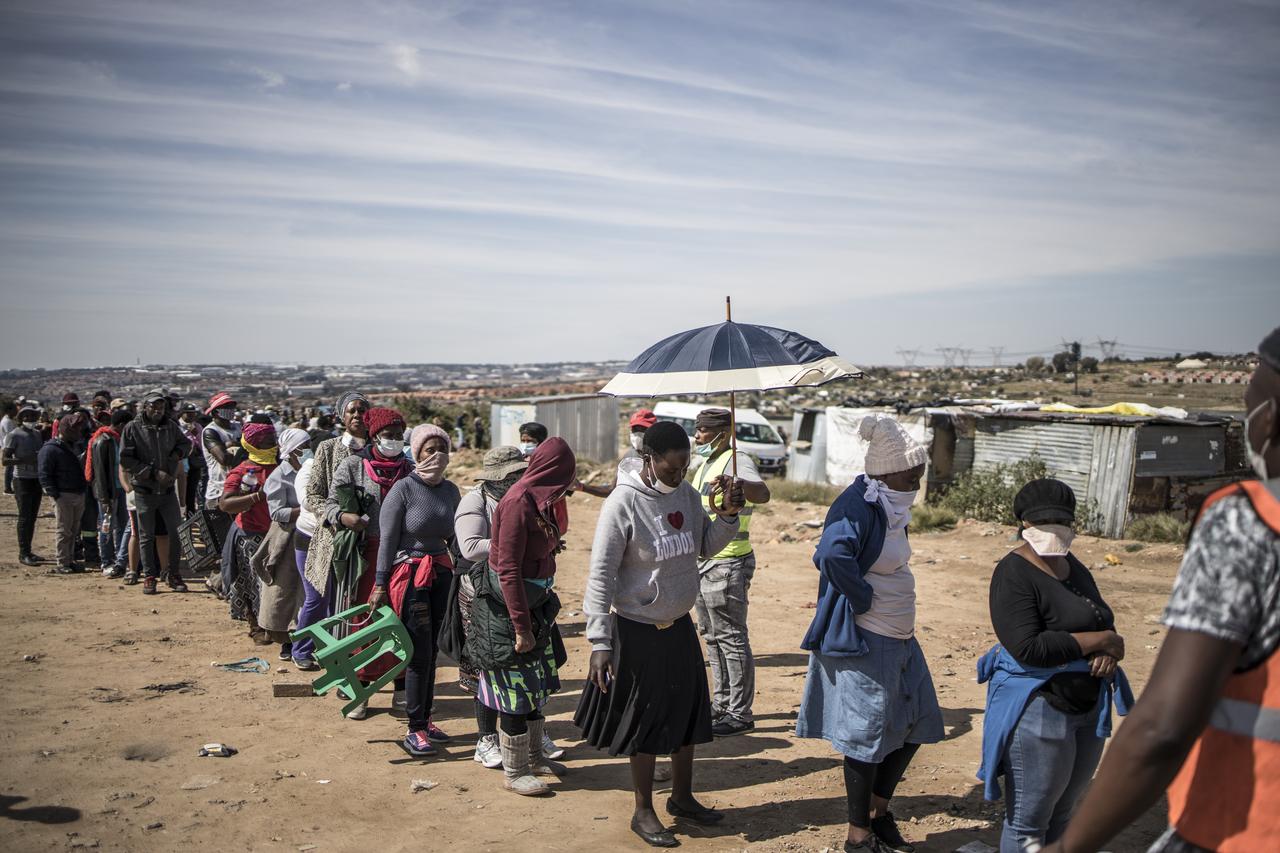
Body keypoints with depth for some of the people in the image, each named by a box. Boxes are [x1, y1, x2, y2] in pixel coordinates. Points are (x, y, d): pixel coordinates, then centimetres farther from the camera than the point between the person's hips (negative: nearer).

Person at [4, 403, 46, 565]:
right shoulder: (14, 435, -8)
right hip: (22, 480, -6)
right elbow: (5, 460, -12)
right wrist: (24, 459, -25)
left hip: (37, 480, 6)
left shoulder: (38, 434, 12)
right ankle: (23, 554, -2)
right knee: (24, 517, -6)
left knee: (33, 517, 10)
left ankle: (28, 551, 17)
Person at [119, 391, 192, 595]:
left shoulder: (171, 426, 5)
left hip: (168, 489, 3)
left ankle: (173, 574, 15)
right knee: (147, 536, 5)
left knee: (175, 533, 2)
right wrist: (153, 473, -15)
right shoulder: (133, 428, -5)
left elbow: (186, 443, 23)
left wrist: (178, 453, 0)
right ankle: (150, 576, 13)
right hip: (144, 490, -3)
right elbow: (125, 459, -10)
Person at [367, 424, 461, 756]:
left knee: (432, 651, 10)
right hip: (409, 574, -6)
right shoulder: (403, 488, -9)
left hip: (441, 573, 6)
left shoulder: (451, 490, 7)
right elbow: (387, 539, -9)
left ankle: (425, 720, 23)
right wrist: (380, 584, -10)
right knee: (420, 653, -5)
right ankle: (415, 730, 5)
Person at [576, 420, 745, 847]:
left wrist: (727, 515, -9)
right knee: (646, 721, 6)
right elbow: (600, 575, -19)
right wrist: (600, 642, -21)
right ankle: (643, 812, 26)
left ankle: (683, 797, 39)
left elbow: (706, 547, 10)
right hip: (638, 631, -6)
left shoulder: (687, 493, -2)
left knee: (687, 713, 17)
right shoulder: (623, 503, -21)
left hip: (680, 626, 6)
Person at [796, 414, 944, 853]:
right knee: (867, 736, 3)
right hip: (864, 641, -10)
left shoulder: (888, 505, 8)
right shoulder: (857, 506, -21)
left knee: (916, 724, 17)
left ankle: (879, 810, 34)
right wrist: (863, 599, -26)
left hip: (899, 637, 10)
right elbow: (833, 554, -40)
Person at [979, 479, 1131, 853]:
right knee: (1028, 822, 1)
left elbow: (1101, 622, 16)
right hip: (1040, 712, -8)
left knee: (1061, 814, 18)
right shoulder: (1014, 574, -15)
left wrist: (1109, 651, -7)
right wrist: (1099, 641, -16)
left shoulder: (1071, 565, 10)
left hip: (1088, 708, 8)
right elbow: (1028, 647, -24)